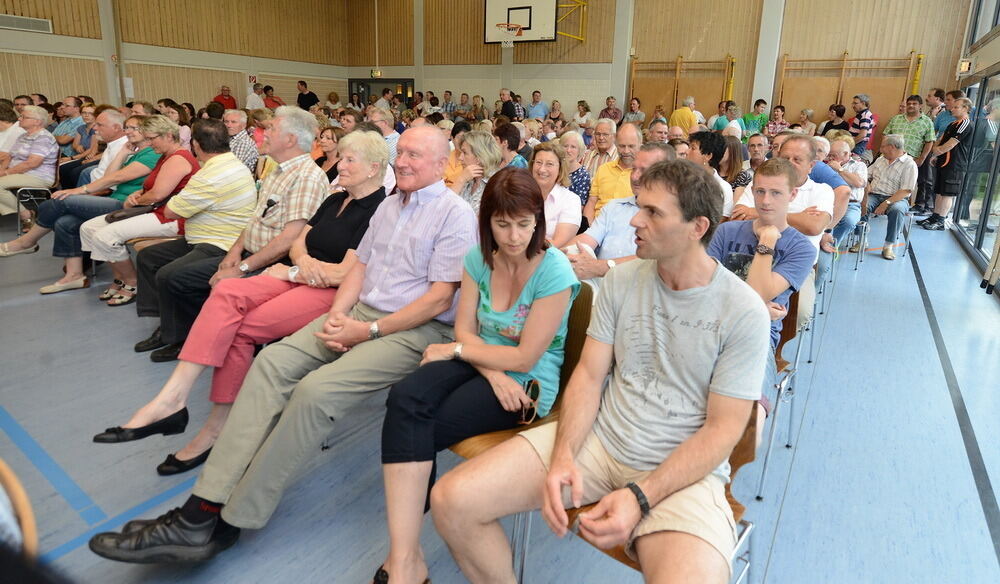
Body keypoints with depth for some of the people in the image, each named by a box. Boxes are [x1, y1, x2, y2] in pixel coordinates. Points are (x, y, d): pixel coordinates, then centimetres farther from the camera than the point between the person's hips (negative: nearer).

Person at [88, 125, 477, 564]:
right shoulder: (389, 205, 20)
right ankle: (204, 508, -17)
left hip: (415, 329, -7)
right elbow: (361, 266, 18)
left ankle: (229, 523, -16)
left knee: (316, 390, -28)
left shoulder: (454, 213, -6)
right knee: (273, 361, -15)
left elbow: (441, 298, -13)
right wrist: (337, 314, -1)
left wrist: (370, 330, -15)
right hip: (359, 313, 8)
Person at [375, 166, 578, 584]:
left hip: (528, 381, -5)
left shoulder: (554, 271, -15)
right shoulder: (479, 258, 2)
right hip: (480, 364, 5)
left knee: (416, 431, -23)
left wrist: (454, 350, -7)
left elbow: (524, 357, -15)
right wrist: (494, 374, -16)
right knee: (404, 399, -27)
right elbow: (464, 329, 3)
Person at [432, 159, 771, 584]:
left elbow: (723, 428, -9)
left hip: (684, 469, -3)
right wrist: (563, 455, -15)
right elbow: (588, 375, 2)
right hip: (597, 438, 3)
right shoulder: (620, 281, 2)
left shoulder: (744, 312, -9)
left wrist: (639, 496, -20)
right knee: (452, 500, -12)